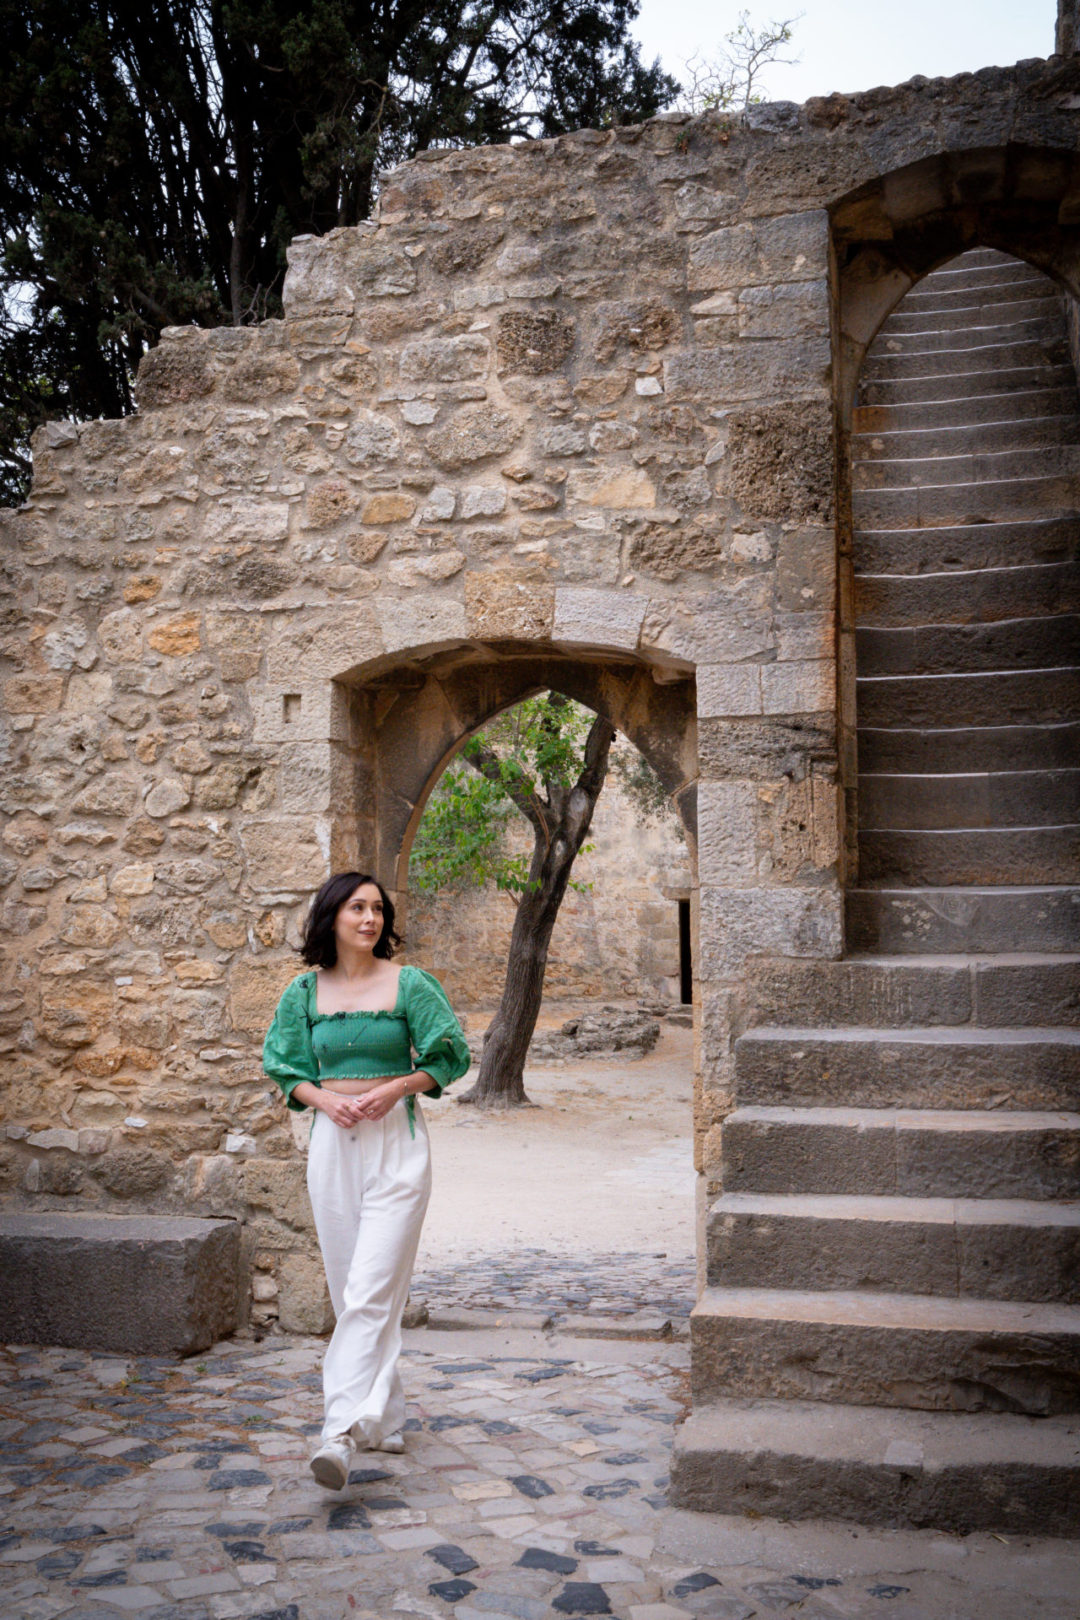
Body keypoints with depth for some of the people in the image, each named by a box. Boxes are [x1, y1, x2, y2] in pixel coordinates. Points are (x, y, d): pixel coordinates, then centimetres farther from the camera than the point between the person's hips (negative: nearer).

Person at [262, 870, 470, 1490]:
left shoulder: (409, 985, -2)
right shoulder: (306, 991, 6)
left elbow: (451, 1057, 3)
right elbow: (285, 1068, 13)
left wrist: (394, 1088, -12)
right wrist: (322, 1097, -7)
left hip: (395, 1141, -4)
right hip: (333, 1142, 4)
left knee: (371, 1292, -12)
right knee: (351, 1291, 10)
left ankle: (342, 1434, -16)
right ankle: (385, 1421, 25)